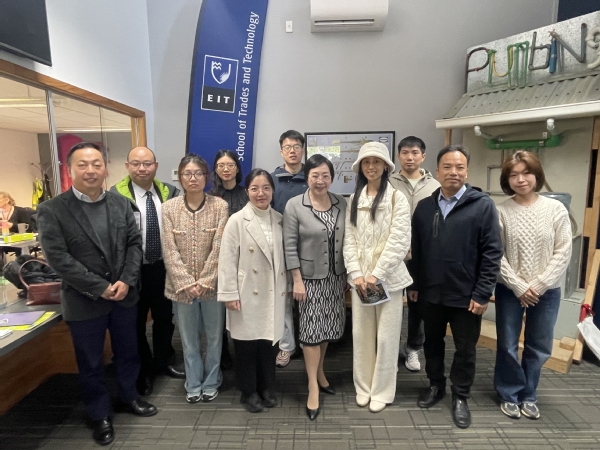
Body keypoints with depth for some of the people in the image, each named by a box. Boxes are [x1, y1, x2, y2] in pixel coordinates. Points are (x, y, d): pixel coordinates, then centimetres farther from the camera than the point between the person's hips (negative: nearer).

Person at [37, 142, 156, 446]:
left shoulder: (121, 204, 1)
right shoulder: (51, 210, -11)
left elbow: (135, 243, 0)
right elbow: (58, 257, -16)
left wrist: (126, 281, -13)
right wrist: (100, 288, -18)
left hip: (124, 295, 3)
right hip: (83, 302, -3)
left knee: (128, 353, 19)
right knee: (90, 363, 15)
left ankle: (128, 397, 43)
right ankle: (100, 414, 36)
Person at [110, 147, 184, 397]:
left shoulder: (170, 194, -1)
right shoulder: (115, 196, -13)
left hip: (163, 268, 3)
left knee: (164, 318, 19)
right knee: (136, 322, 15)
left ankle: (164, 361, 42)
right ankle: (142, 370, 36)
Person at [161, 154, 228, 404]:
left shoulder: (220, 206, -7)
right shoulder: (169, 208, -3)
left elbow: (219, 248, -10)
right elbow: (169, 251, -6)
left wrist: (204, 282, -13)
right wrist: (187, 283, -12)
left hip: (212, 284, -1)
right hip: (181, 286, 1)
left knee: (214, 337, 14)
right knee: (189, 340, 16)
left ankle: (211, 383, 36)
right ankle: (193, 384, 36)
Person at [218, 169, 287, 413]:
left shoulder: (279, 220, 4)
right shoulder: (237, 221, -8)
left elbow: (284, 256, 7)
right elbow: (227, 260, -9)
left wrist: (286, 287, 8)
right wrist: (229, 294, -11)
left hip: (273, 294, 4)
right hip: (247, 294, -3)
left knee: (269, 341, 13)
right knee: (247, 344, 8)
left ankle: (266, 388, 34)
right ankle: (249, 391, 29)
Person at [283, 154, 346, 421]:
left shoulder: (341, 203, 0)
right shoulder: (294, 206, -11)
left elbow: (346, 240, 5)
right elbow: (290, 246, -11)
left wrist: (348, 273, 6)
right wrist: (297, 280, -12)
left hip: (335, 277, 4)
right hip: (310, 278, -4)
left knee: (328, 327, 15)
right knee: (311, 330, 1)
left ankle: (319, 372, 37)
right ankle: (313, 387, 16)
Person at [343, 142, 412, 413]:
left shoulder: (397, 198, -5)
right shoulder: (354, 200, 8)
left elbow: (399, 242, -12)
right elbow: (349, 240, 4)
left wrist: (376, 274, -15)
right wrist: (356, 273, -7)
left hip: (387, 277, -3)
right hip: (360, 277, 4)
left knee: (386, 337, 5)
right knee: (361, 334, 11)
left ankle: (382, 391, 25)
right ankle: (363, 387, 30)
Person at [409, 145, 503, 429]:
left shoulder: (483, 205, -8)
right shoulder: (424, 206, 3)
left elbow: (492, 253, -10)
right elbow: (416, 250, 7)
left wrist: (482, 294, -12)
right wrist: (414, 284, 7)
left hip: (466, 296, -3)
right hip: (431, 293, 3)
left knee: (465, 350, 13)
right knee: (432, 343, 19)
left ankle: (460, 397, 34)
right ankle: (435, 385, 41)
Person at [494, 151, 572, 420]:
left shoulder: (556, 209, -3)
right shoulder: (501, 212, -8)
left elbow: (563, 253, -5)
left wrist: (538, 285, -11)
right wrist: (519, 287, -12)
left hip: (547, 292, 2)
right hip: (510, 291, -1)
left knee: (539, 348, 13)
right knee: (508, 346, 8)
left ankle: (528, 396, 33)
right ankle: (509, 394, 29)